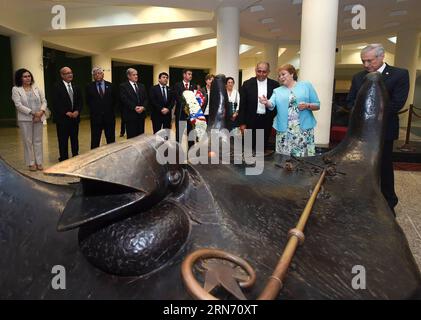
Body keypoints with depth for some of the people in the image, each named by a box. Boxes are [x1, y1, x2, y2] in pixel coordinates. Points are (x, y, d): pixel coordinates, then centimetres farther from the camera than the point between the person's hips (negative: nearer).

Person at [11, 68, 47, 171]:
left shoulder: (36, 88, 9)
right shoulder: (16, 89, -1)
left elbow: (44, 101, 6)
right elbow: (18, 105, -10)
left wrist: (41, 112, -13)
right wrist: (32, 113, -17)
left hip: (38, 118, 3)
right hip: (25, 119, -3)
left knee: (38, 140, 7)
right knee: (28, 141, 3)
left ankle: (39, 162, 15)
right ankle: (31, 163, 12)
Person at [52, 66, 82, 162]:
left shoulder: (76, 87, 12)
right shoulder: (57, 87, -5)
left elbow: (80, 101, 9)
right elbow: (56, 103, -11)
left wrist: (77, 111, -7)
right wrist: (66, 112, -16)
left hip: (75, 117, 5)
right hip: (62, 118, -5)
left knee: (75, 139, 12)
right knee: (63, 140, 2)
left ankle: (75, 156, 23)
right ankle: (64, 159, 12)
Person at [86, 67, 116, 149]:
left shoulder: (110, 85, 5)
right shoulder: (90, 87, 2)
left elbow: (114, 100, 10)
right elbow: (88, 101, 8)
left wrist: (110, 109, 3)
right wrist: (94, 109, 1)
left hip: (109, 116, 1)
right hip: (96, 117, -1)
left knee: (111, 140, 8)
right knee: (95, 141, 4)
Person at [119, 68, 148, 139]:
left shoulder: (141, 86, 17)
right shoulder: (123, 86, -1)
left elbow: (146, 98, 9)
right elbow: (124, 99, -12)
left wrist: (143, 107, -10)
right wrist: (134, 108, -19)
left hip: (141, 114, 5)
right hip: (130, 115, -5)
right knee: (131, 137, -1)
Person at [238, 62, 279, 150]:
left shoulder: (274, 85, 2)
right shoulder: (247, 84, 0)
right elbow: (242, 105, 1)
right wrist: (242, 123, -3)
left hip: (267, 121, 1)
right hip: (251, 121, -1)